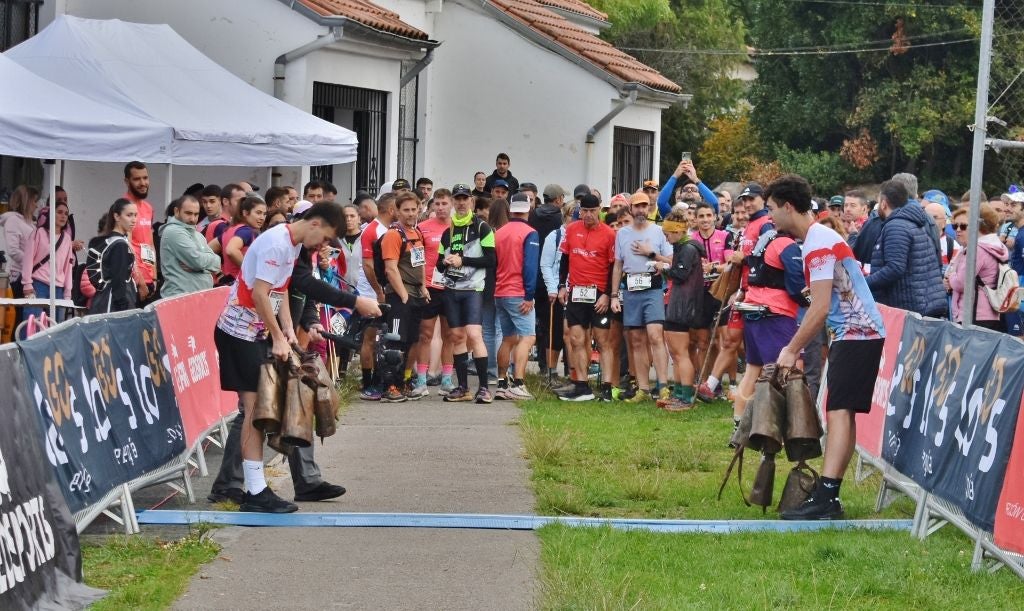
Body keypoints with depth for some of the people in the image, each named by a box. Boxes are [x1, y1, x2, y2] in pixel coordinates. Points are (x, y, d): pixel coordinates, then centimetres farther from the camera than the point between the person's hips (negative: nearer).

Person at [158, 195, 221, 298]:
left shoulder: (197, 235, 19)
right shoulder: (174, 232, -9)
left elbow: (217, 263, 10)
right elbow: (198, 261, -17)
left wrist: (196, 266, -9)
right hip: (180, 297, -8)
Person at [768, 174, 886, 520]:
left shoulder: (818, 244, -15)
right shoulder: (817, 238, 16)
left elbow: (819, 310, -20)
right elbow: (822, 306, 18)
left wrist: (792, 350, -12)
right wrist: (798, 348, 15)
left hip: (857, 335, -11)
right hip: (855, 333, 11)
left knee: (838, 413, -18)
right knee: (842, 414, 9)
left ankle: (825, 500, -26)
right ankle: (829, 497, 11)